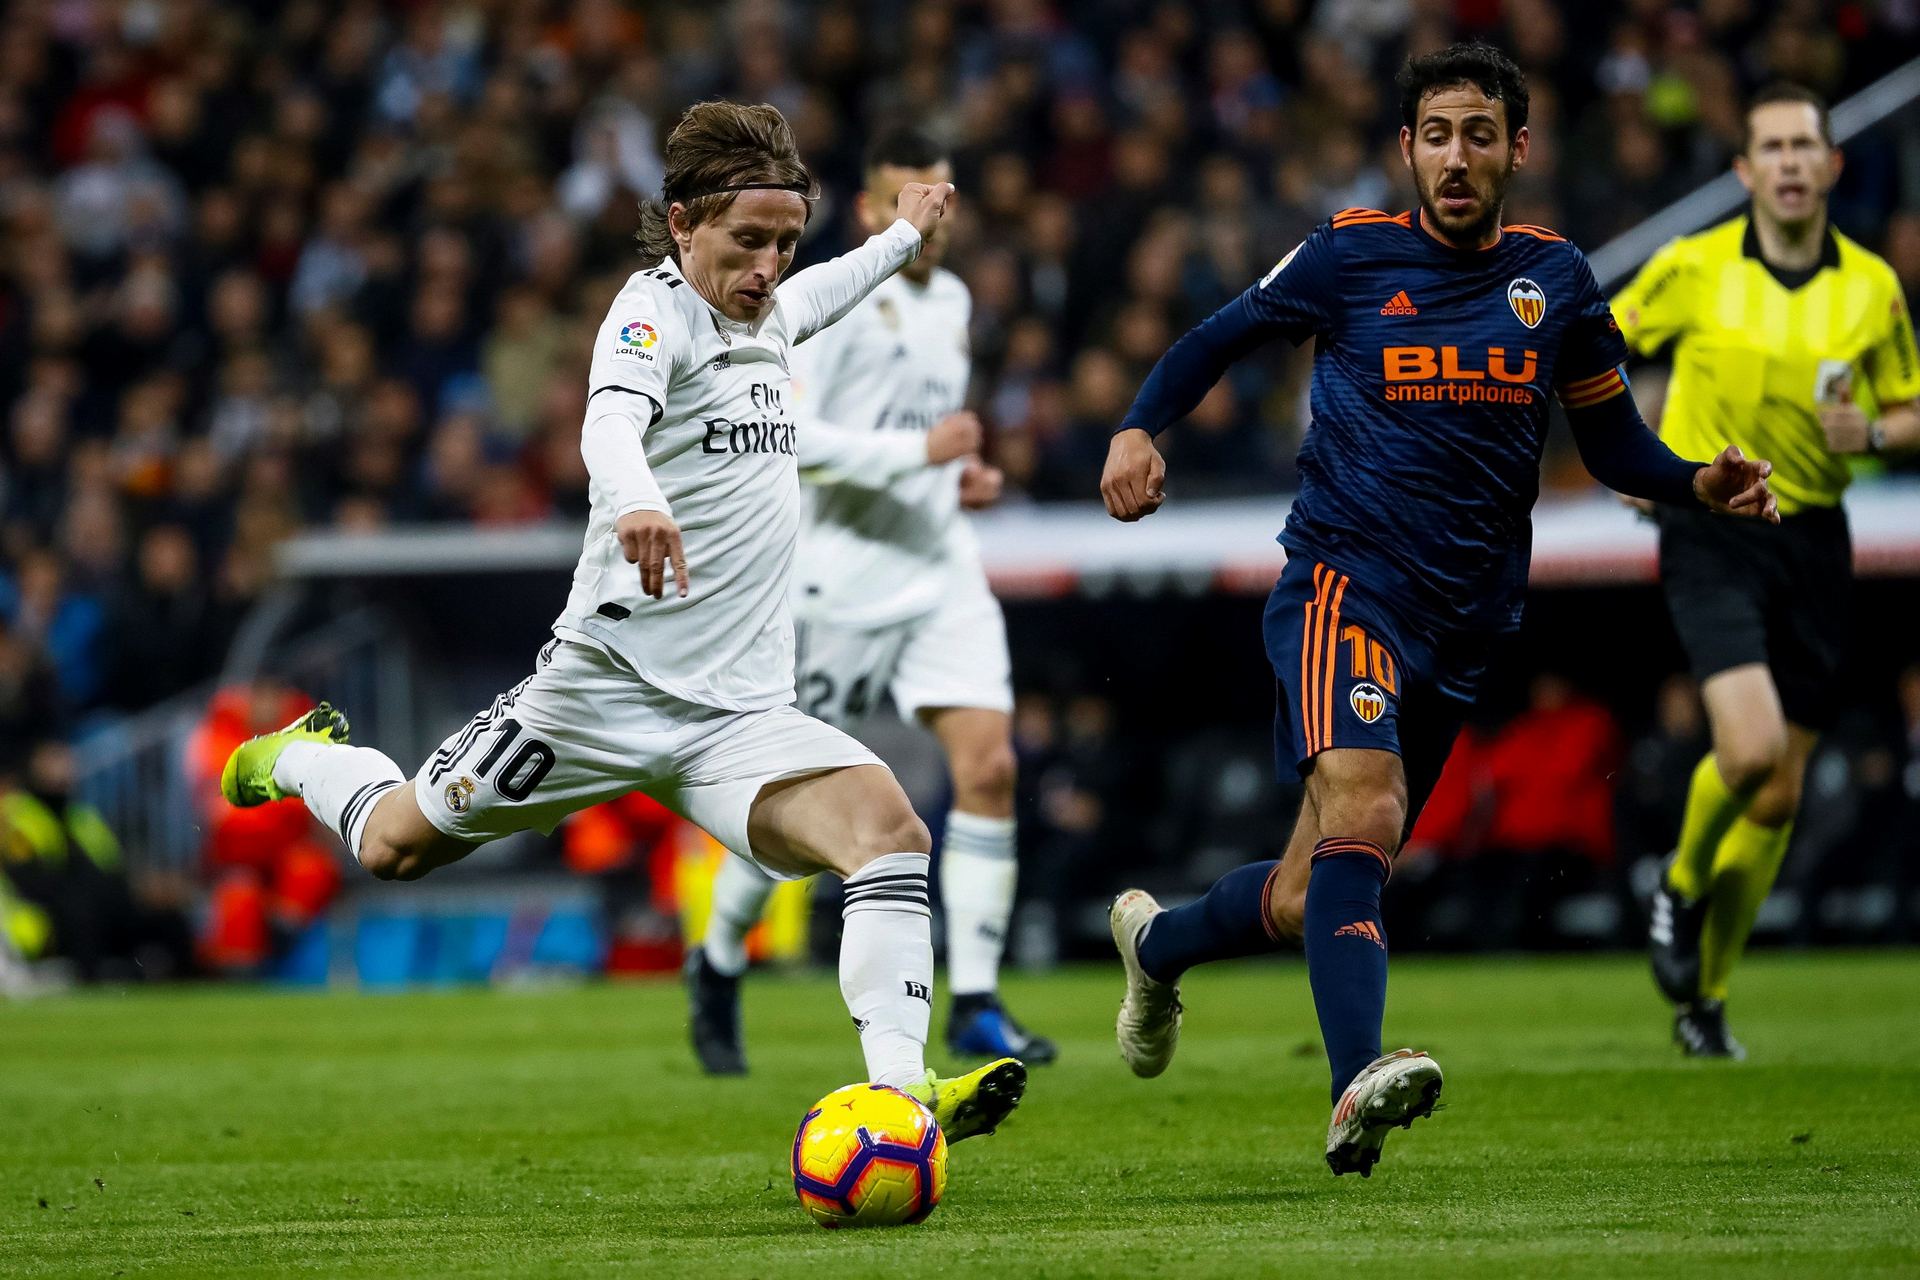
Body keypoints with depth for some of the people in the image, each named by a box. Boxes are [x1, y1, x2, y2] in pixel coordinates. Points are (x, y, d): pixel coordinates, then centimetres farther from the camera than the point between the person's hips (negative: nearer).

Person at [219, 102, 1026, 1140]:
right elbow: (611, 420, -36)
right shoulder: (655, 310, -12)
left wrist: (903, 235, 52)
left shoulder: (762, 313, 13)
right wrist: (636, 500, -57)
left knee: (889, 829, -22)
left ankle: (897, 1088, -29)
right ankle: (302, 758, 45)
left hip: (742, 708, 6)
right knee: (395, 846, 10)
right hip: (614, 683, -6)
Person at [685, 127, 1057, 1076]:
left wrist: (961, 475, 12)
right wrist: (917, 450, -22)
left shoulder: (951, 300, 15)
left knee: (989, 766, -9)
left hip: (944, 572, 6)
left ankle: (974, 1006, -7)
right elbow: (786, 435, -21)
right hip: (846, 579, -6)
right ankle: (719, 964, 26)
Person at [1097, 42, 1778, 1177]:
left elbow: (1613, 444, 14)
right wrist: (1139, 428, -6)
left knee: (1307, 905, 10)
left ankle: (1157, 943, 41)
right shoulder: (1349, 255, -1)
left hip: (1464, 624, 4)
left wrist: (1701, 485, -6)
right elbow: (1223, 337, 11)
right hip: (1345, 582, -4)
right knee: (1363, 813, -31)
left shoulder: (1556, 279, 8)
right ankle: (1358, 1086, -44)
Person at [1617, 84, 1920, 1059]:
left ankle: (1703, 1001, 21)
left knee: (1778, 797, 5)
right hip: (1711, 533, -3)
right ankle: (1682, 886, 8)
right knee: (1750, 744, -24)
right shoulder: (1694, 268, -6)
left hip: (1812, 539, 3)